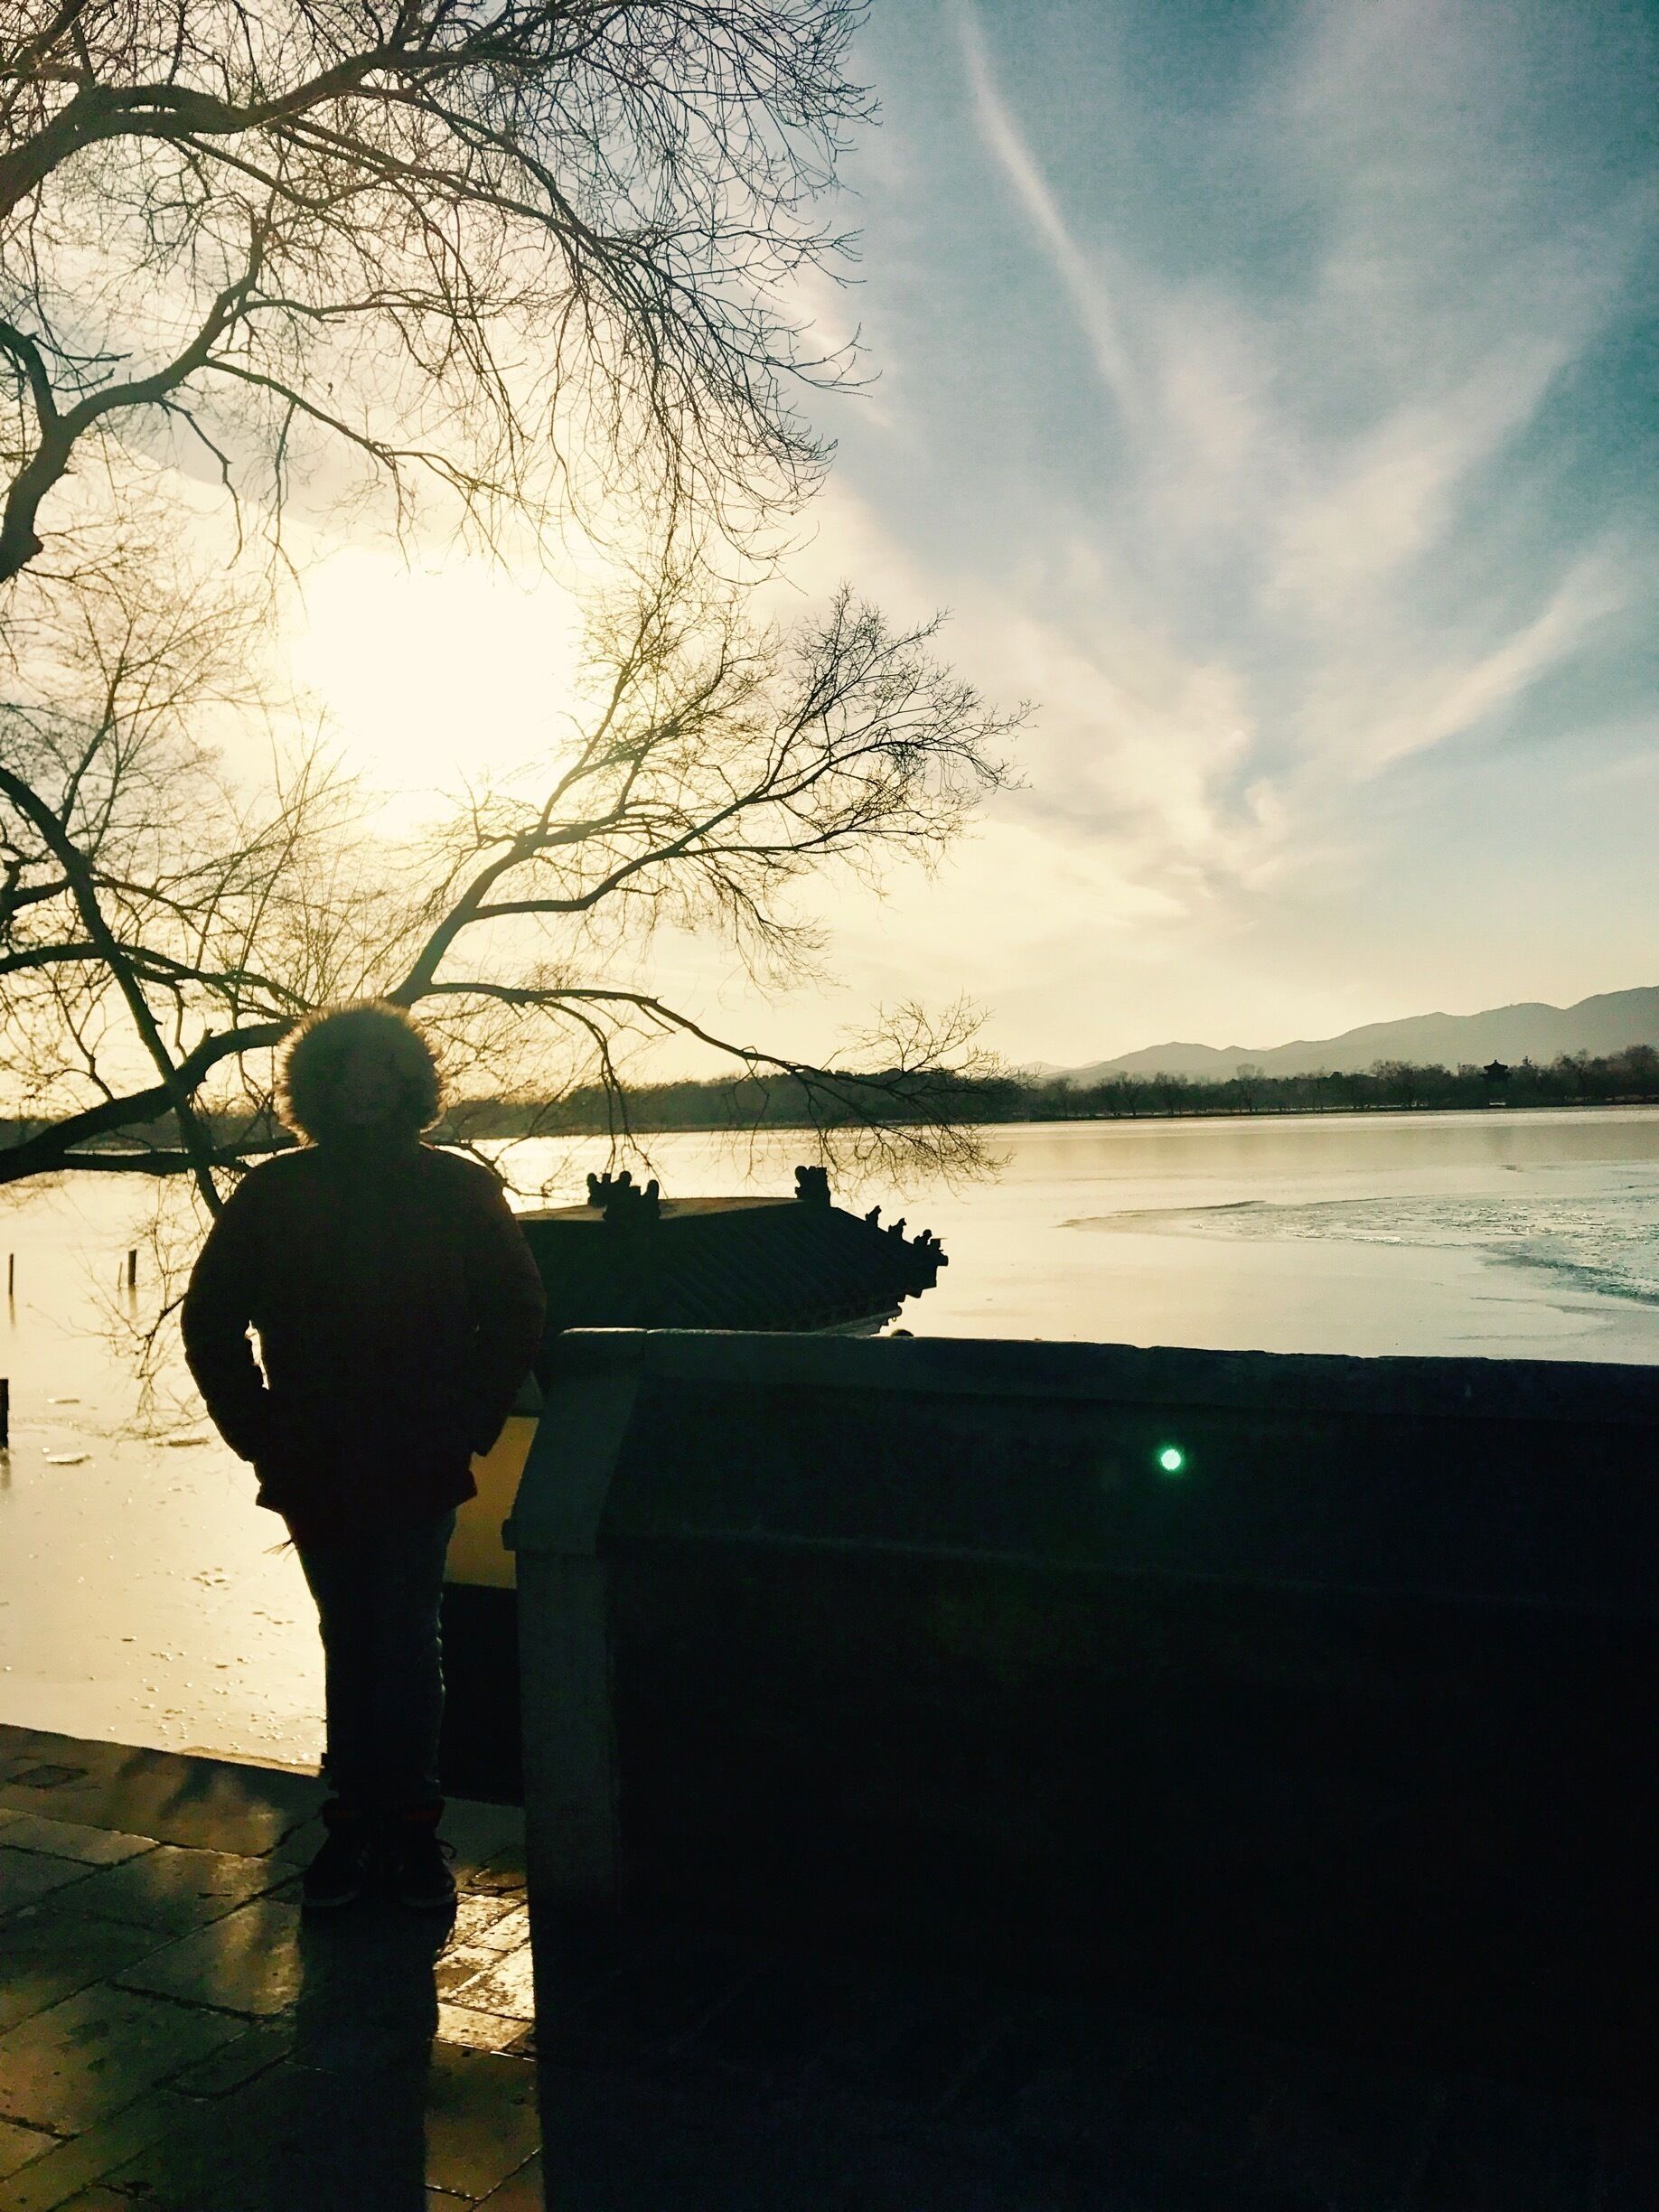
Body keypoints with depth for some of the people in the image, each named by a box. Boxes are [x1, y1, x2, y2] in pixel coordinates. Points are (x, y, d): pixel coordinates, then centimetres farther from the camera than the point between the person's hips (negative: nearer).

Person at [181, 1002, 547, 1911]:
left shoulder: (460, 1188, 0)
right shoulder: (270, 1194, 4)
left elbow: (516, 1314, 5)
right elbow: (211, 1322, 9)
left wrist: (466, 1427, -1)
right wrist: (264, 1435, 2)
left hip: (420, 1464, -2)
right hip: (314, 1470, 2)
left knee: (404, 1644, -1)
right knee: (349, 1646, 11)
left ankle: (405, 1823, 11)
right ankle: (373, 1823, 21)